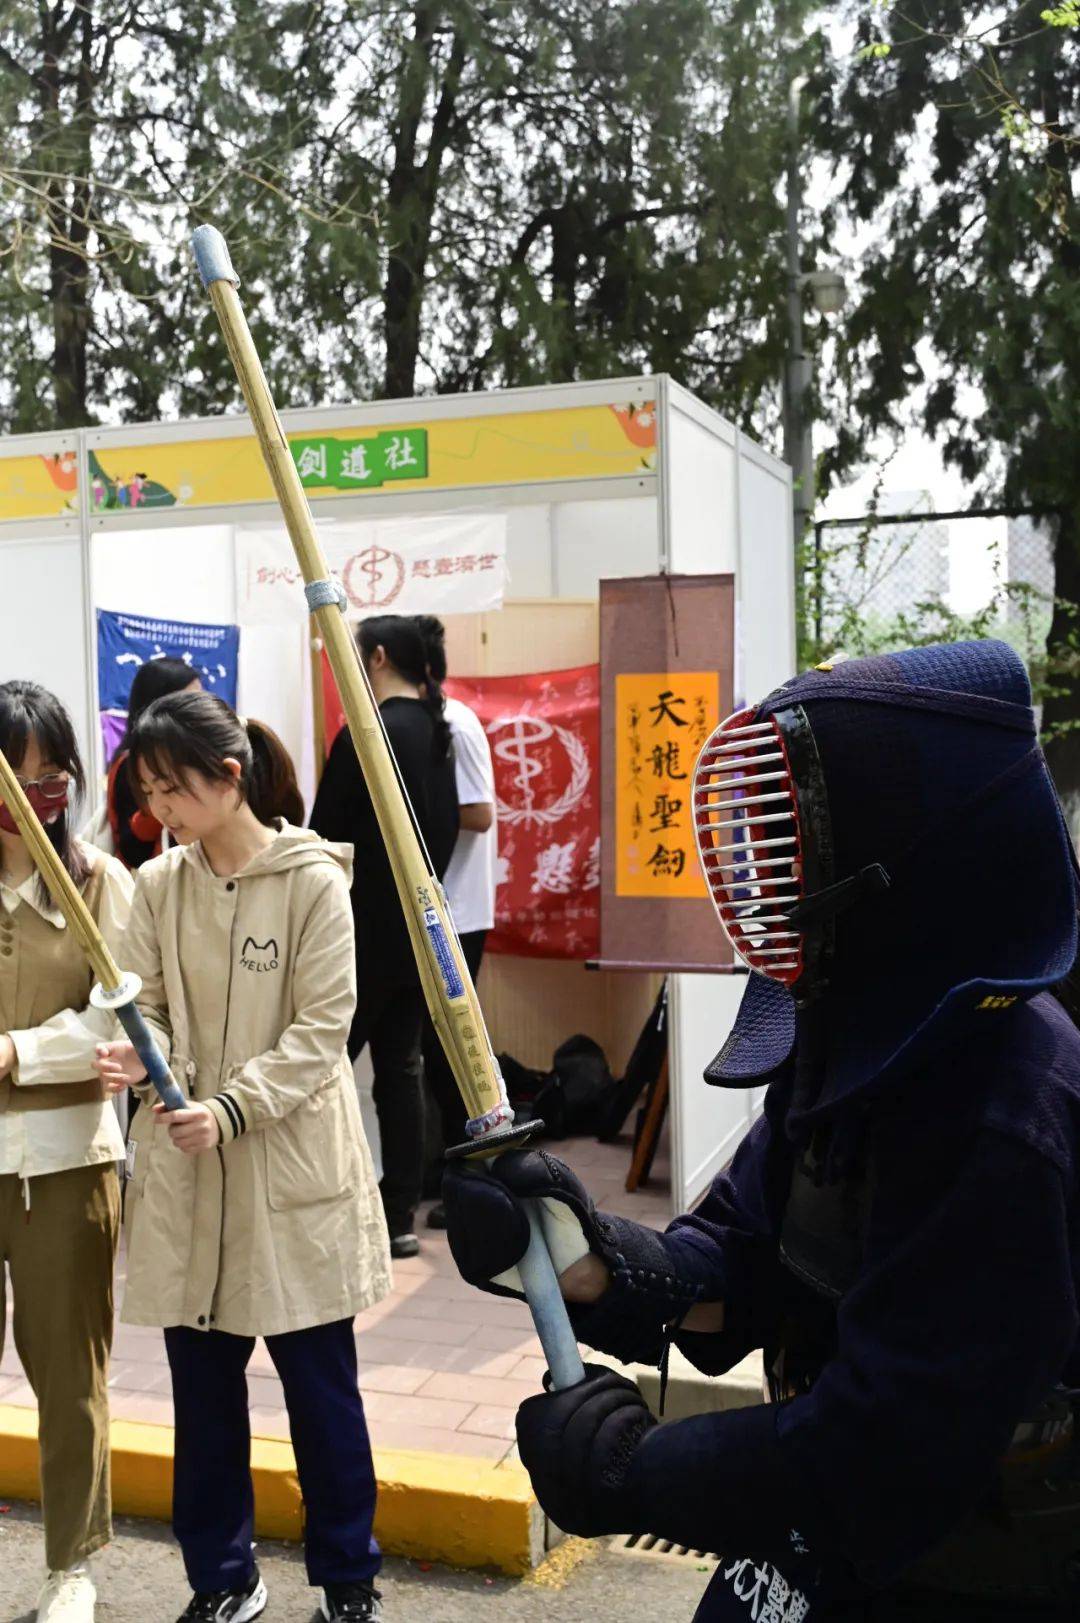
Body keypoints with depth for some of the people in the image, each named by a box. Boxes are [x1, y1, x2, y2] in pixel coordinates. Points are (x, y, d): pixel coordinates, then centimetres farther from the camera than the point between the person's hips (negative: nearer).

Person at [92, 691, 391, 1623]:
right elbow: (149, 1007, 3)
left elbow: (323, 1028, -11)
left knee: (320, 1387, 9)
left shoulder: (313, 880, -10)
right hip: (184, 1170, 4)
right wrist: (138, 1057, -20)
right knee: (203, 1389, 14)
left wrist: (231, 1109, -22)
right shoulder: (157, 886, 2)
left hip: (292, 1165, -3)